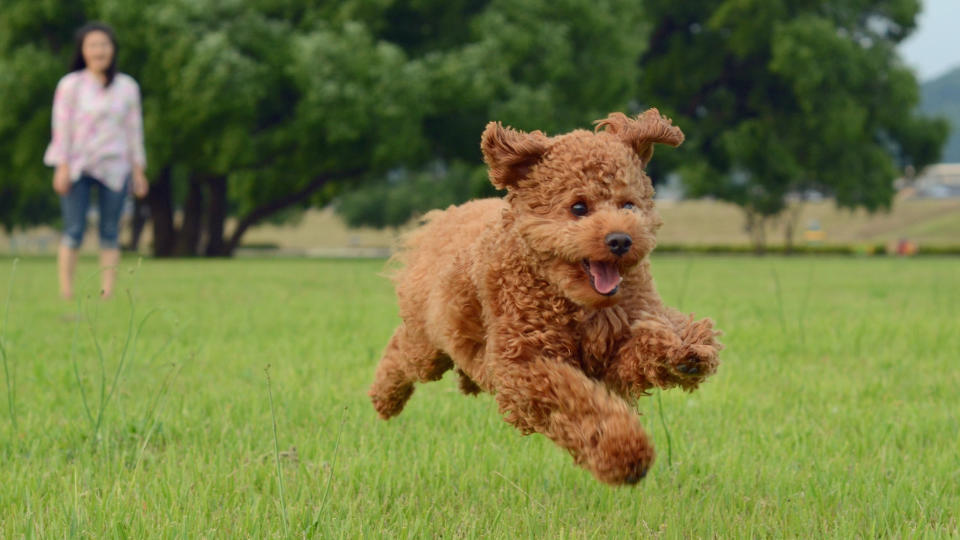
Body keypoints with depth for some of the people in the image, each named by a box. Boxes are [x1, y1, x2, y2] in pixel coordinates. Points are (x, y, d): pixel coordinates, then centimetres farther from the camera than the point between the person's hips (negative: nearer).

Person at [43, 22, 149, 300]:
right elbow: (62, 127, -1)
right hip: (77, 168, -2)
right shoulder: (70, 85, 1)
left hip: (114, 169, 2)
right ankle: (66, 293, -5)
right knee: (74, 231, -6)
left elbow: (134, 129, 12)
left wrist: (138, 170, 9)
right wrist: (62, 167, -7)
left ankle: (107, 294, 4)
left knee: (110, 233, 2)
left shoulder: (127, 87, 9)